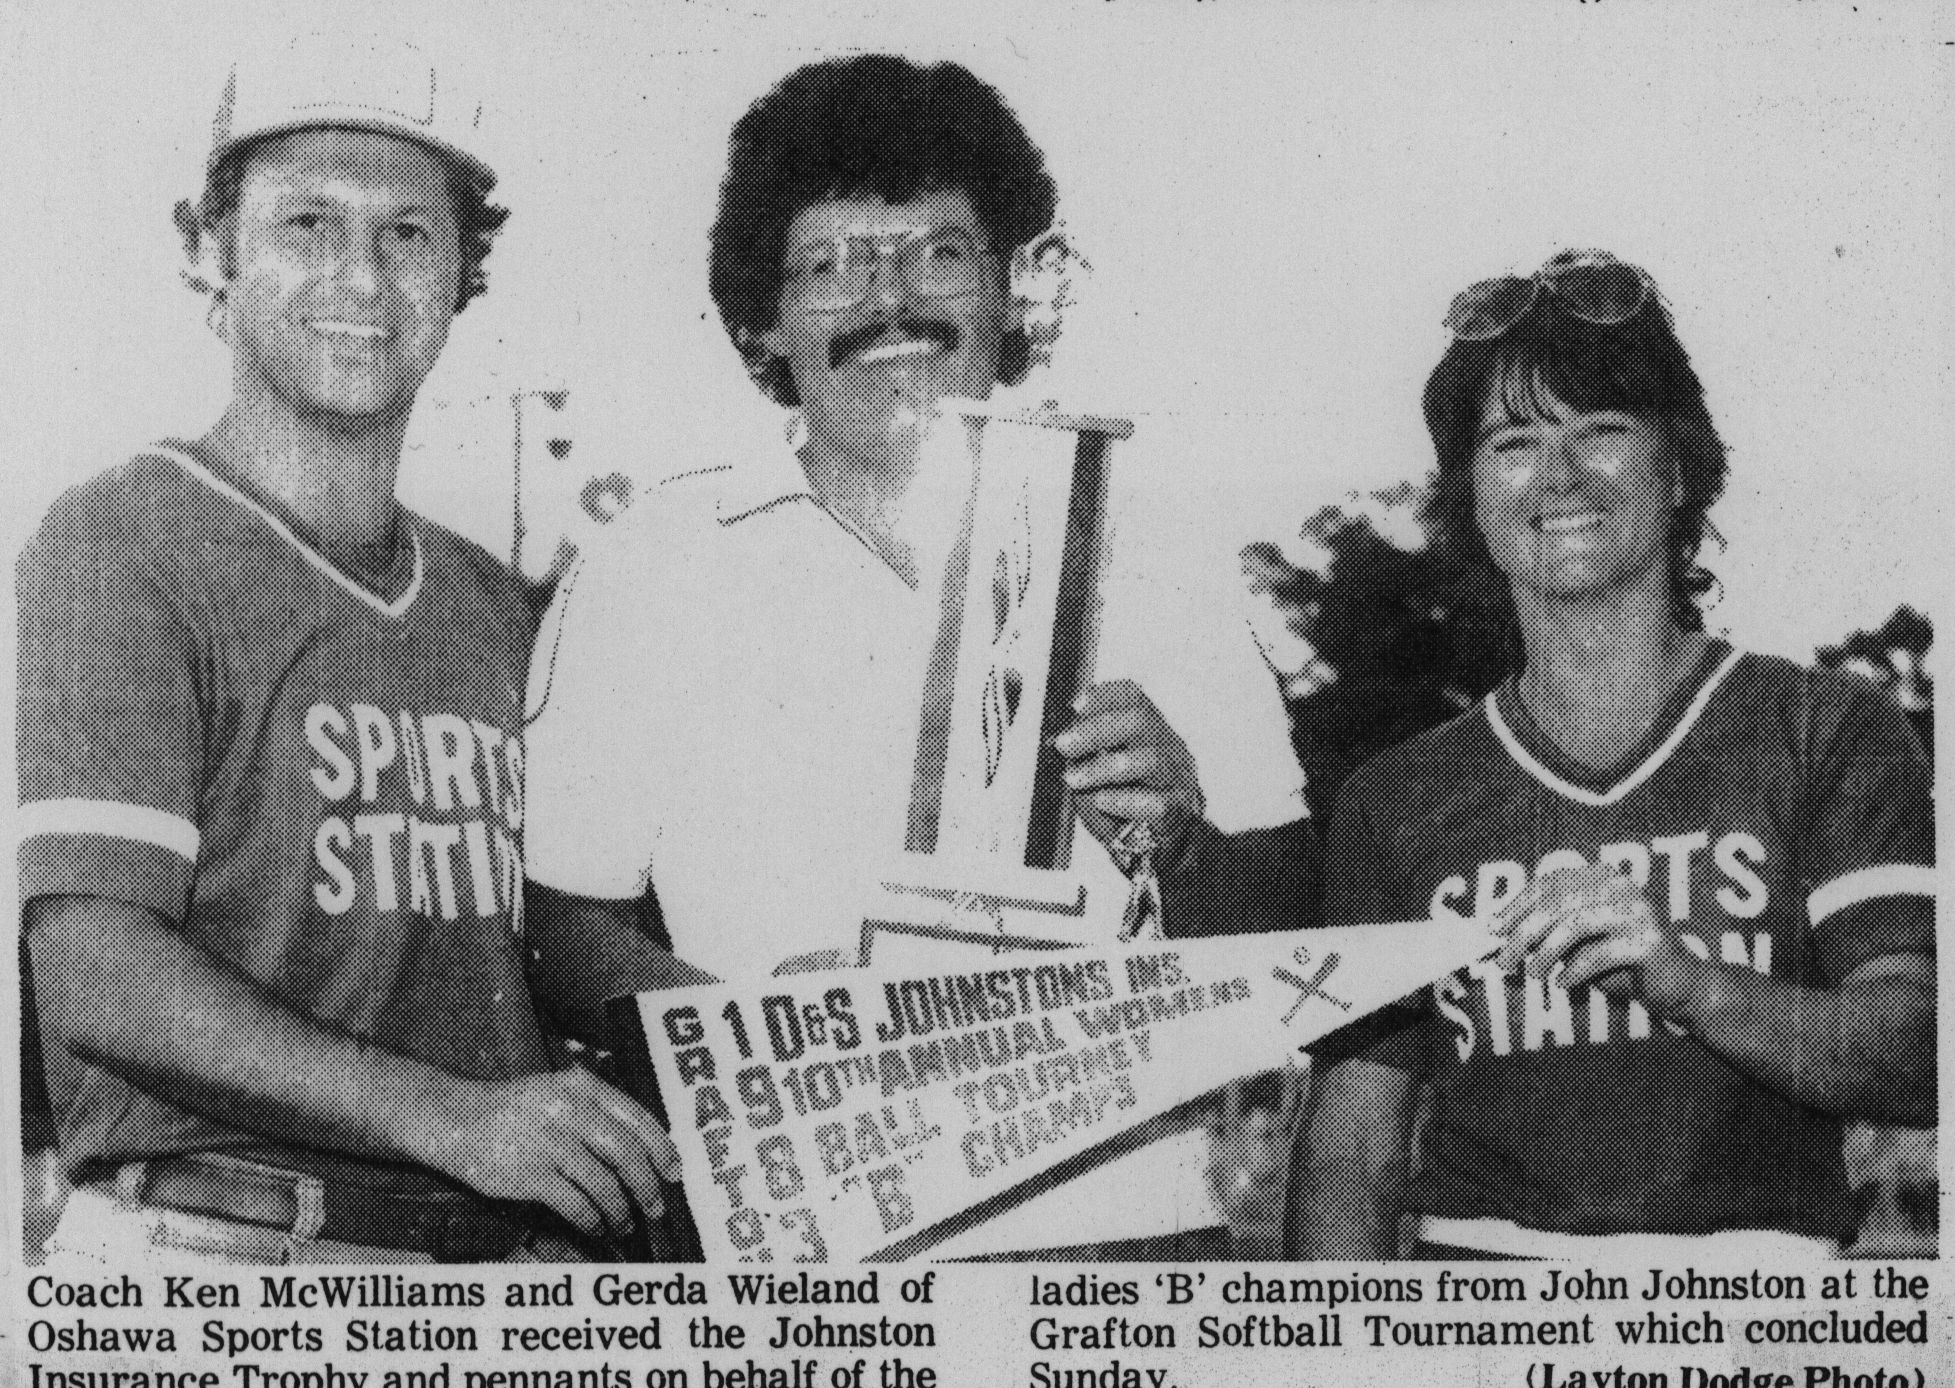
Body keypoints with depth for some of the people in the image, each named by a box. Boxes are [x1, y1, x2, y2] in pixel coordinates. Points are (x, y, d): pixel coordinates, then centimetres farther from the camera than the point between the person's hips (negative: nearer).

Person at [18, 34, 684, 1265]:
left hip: (505, 1248, 6)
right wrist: (447, 1115, -23)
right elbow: (100, 979, -15)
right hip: (221, 1253, -6)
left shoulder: (488, 598, 16)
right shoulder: (118, 549, -6)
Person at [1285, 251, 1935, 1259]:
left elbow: (1918, 1059, -3)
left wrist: (1687, 984, -19)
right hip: (1472, 1253, 1)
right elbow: (1351, 1154, 10)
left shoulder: (1826, 738, 6)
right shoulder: (1396, 800, 12)